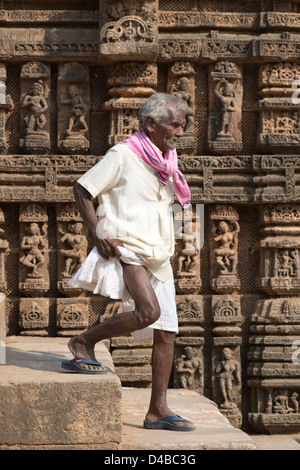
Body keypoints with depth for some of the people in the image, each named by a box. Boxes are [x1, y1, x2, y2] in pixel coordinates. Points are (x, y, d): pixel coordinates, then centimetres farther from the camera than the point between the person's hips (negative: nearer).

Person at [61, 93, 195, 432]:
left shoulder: (166, 163, 15)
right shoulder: (123, 155, -7)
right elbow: (82, 190, -6)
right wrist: (97, 235, -14)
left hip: (156, 256, 8)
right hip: (125, 248, -8)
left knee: (166, 331, 2)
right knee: (148, 311, -28)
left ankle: (157, 410, 7)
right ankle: (84, 341, -7)